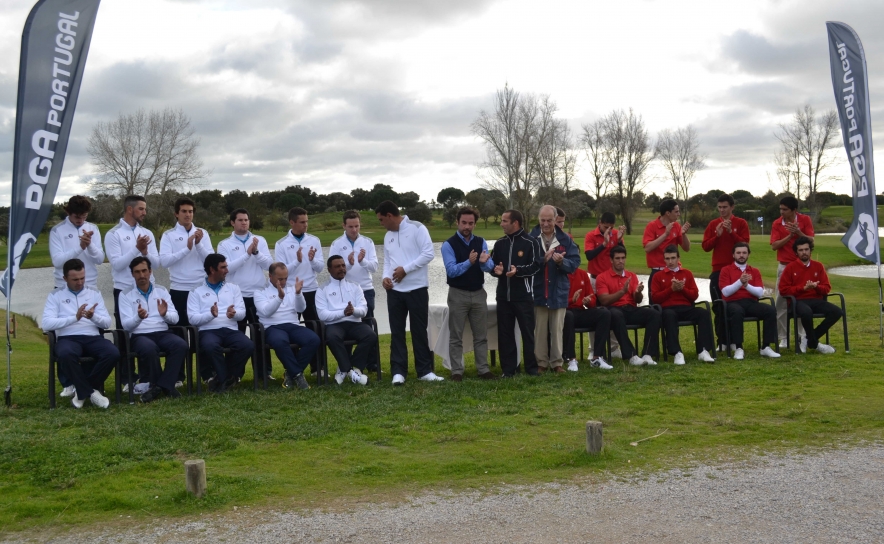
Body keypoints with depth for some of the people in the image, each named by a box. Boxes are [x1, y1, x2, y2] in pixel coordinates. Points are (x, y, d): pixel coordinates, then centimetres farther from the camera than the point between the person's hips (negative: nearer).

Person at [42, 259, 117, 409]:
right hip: (68, 338, -2)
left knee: (113, 353, -29)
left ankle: (82, 391, -11)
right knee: (65, 354, -38)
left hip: (92, 337, 2)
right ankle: (90, 391, -19)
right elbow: (47, 324, -5)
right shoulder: (55, 296, 10)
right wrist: (75, 318, -16)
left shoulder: (94, 294, 17)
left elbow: (107, 322, 9)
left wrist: (93, 316, -14)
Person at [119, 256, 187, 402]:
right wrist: (138, 317, -27)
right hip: (139, 335, -2)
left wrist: (165, 314, -18)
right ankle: (166, 386, -14)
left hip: (162, 333, 2)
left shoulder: (162, 291, 13)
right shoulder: (125, 295, 6)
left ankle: (161, 385, -20)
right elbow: (126, 325, -4)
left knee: (181, 345, -30)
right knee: (149, 348, -37)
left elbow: (175, 318, 6)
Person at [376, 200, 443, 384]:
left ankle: (424, 370, 10)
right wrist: (386, 276, -5)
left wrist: (405, 269, -17)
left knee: (419, 331, 2)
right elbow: (387, 261, 16)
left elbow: (428, 254, -15)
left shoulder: (417, 228, -7)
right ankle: (398, 371, 10)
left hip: (417, 289, -6)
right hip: (395, 291, 6)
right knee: (397, 332, 5)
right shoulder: (388, 236, 14)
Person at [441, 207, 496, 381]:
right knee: (456, 336, 3)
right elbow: (451, 270, -19)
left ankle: (483, 369, 16)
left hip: (479, 293, 4)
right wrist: (469, 262, -33)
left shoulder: (481, 242, 4)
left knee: (481, 335, 9)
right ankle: (457, 372, 9)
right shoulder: (449, 244, -8)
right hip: (458, 294, -4)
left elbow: (489, 268, -5)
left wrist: (483, 262, -28)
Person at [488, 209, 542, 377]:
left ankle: (531, 368, 13)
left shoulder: (530, 242, -5)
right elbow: (492, 264, 15)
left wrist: (518, 270, -24)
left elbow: (536, 265, -10)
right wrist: (495, 270, -8)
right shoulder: (500, 243, 11)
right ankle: (508, 368, 15)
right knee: (505, 333, 7)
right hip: (503, 295, 5)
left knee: (527, 332, 3)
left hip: (524, 296, -5)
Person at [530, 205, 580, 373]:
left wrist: (562, 261, -21)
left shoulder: (565, 239, 2)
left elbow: (575, 262, -2)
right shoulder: (531, 238, -2)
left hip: (559, 291, 1)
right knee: (540, 330, 5)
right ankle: (541, 362, 14)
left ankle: (557, 362, 16)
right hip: (538, 291, -1)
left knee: (557, 329, 8)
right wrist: (542, 260, -21)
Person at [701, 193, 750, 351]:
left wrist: (731, 232, -17)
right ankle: (722, 341, 3)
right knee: (718, 307, -1)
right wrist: (717, 235, -12)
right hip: (718, 270, 2)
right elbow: (705, 247, 1)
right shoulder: (713, 224, 8)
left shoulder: (741, 223, 3)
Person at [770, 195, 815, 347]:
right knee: (781, 302, -1)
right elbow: (774, 246, -9)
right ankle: (783, 338, 5)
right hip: (784, 266, 0)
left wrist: (798, 232, -23)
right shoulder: (777, 224, -1)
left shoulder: (805, 219, -1)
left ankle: (804, 336, 11)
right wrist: (790, 235, -18)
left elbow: (811, 240, -7)